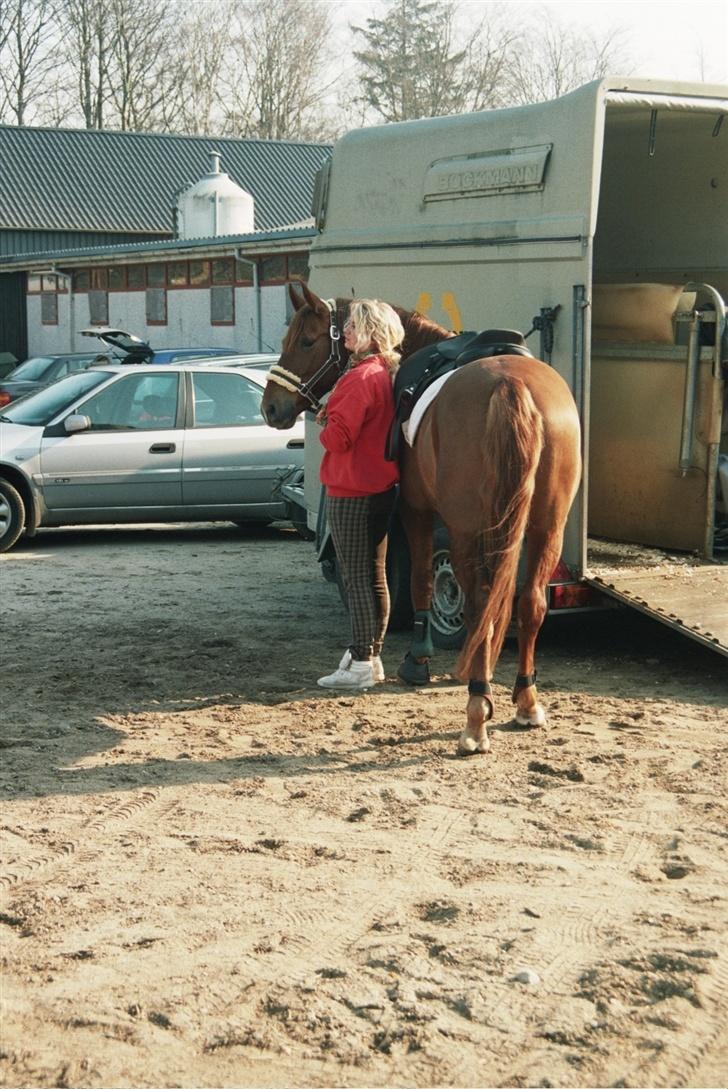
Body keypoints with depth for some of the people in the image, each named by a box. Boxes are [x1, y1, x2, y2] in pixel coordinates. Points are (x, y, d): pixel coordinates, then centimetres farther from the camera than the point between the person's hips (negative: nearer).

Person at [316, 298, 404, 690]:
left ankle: (361, 665, 1)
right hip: (383, 486, 10)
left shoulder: (361, 378, -19)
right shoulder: (389, 374, 10)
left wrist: (324, 422, -1)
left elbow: (337, 437, -21)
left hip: (351, 492, -10)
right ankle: (371, 657, 24)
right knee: (375, 575, 14)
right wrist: (335, 419, 9)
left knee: (357, 578, -4)